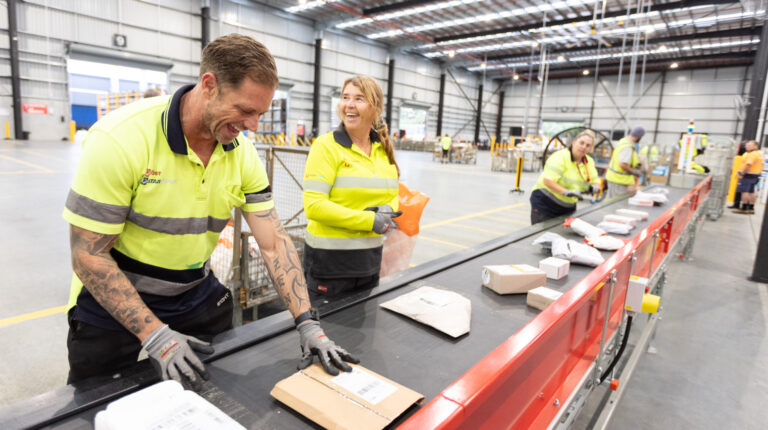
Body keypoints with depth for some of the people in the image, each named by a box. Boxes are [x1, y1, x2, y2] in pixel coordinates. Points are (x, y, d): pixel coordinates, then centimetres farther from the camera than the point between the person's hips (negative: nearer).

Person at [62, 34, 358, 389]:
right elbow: (88, 255, -20)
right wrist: (155, 335, -24)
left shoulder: (242, 154, -10)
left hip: (196, 295, 4)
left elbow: (274, 243, -11)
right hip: (111, 303, -3)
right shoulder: (120, 138, -24)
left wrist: (307, 324, -17)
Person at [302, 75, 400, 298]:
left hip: (370, 258, 6)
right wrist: (369, 220, -20)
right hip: (329, 260, -6)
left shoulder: (384, 149, 6)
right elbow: (314, 205, -20)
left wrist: (387, 210, -10)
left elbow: (393, 195, 14)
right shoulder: (326, 145, -13)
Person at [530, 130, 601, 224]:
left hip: (568, 208, 7)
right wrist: (566, 192, -39)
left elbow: (596, 182, 11)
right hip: (545, 205, -7)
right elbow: (547, 181, -28)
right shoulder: (561, 157, -17)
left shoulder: (589, 162, 7)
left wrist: (593, 188, -14)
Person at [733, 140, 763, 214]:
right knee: (751, 192, 13)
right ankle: (751, 208, 16)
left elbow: (748, 165, -23)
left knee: (744, 191, -8)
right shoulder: (759, 153, 18)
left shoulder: (753, 154, -15)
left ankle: (743, 209, -8)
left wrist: (742, 173, -17)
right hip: (755, 176, 10)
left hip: (748, 175, -10)